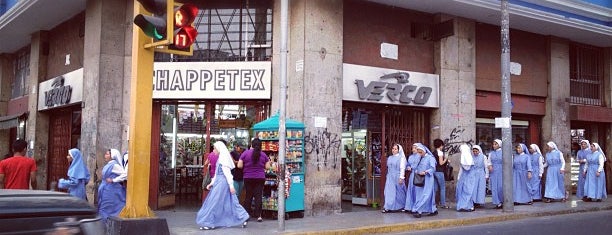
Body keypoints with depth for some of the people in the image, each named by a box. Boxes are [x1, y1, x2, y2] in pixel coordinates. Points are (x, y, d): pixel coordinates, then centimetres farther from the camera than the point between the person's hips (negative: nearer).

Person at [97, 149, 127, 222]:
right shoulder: (109, 165, 12)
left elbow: (125, 174, -24)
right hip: (107, 191, 9)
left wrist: (113, 180, -21)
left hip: (111, 192, -9)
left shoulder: (114, 165, -15)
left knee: (108, 210, -6)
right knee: (105, 209, 12)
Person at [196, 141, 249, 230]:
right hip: (219, 182, 10)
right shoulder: (220, 158, 17)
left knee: (214, 201, -6)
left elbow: (227, 172, -18)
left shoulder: (223, 158, -13)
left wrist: (231, 185, -22)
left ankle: (209, 223, -1)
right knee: (229, 202, 10)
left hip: (222, 182, -10)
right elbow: (217, 173, 21)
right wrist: (212, 183, 19)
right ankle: (243, 218, 13)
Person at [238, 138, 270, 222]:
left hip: (248, 178, 0)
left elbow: (239, 166, -6)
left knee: (248, 196, 10)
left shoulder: (245, 153, -5)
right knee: (258, 196, 1)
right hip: (260, 178, 0)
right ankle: (258, 215, -1)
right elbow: (267, 167, 1)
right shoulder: (263, 154, 0)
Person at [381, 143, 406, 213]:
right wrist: (388, 176, 14)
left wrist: (401, 178, -15)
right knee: (389, 191, -1)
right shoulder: (390, 158, 13)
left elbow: (402, 168, -9)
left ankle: (400, 206, 17)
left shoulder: (401, 157, -5)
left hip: (397, 177, -5)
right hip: (390, 177, 5)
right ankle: (388, 207, -2)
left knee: (398, 192, 3)